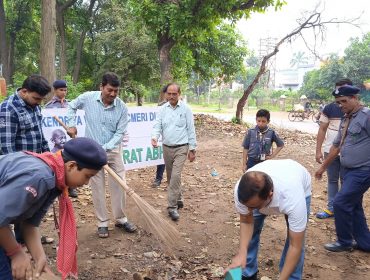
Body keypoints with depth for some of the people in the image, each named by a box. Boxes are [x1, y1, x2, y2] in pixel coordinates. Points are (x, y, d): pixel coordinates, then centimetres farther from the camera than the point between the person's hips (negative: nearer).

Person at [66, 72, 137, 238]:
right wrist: (71, 125, -1)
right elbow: (72, 106, 10)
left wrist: (105, 148, -21)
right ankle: (102, 223, 17)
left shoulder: (122, 107, -12)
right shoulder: (87, 98, -11)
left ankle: (121, 219, 23)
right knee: (97, 187, 5)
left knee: (119, 184, 5)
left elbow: (120, 133, -11)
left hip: (113, 149, 1)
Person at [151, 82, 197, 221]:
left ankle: (172, 206, -9)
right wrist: (154, 137, -22)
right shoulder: (163, 109, 4)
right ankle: (178, 200, 32)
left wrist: (192, 149, -4)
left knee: (175, 176, -15)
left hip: (181, 148, -4)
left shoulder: (185, 109, -5)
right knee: (170, 177, 14)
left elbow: (191, 130, -3)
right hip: (167, 148, 5)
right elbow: (157, 126, 0)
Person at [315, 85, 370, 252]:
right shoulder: (346, 120, 12)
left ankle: (344, 242, 14)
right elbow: (337, 146, 19)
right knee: (353, 206, 14)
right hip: (348, 170, 8)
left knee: (341, 203, -6)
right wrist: (323, 167, 24)